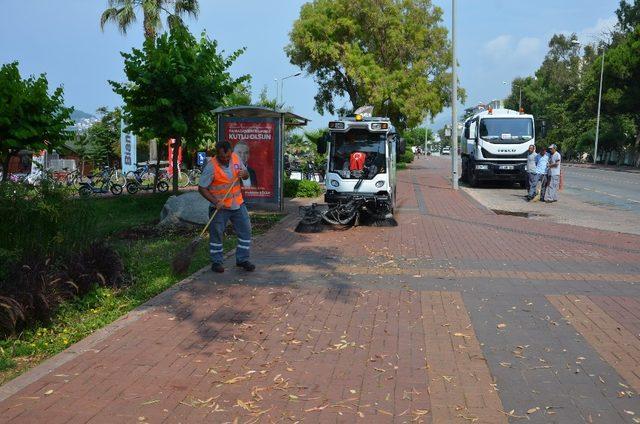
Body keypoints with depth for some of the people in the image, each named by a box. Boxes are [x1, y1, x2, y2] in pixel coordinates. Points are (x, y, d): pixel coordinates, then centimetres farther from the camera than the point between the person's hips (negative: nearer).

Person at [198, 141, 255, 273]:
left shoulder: (235, 158, -2)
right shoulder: (211, 167, -18)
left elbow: (246, 175, 11)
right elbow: (202, 188, -15)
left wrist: (244, 174, -14)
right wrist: (215, 201, -25)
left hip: (238, 204, 5)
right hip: (220, 207, -5)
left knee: (245, 230, 5)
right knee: (216, 234, 3)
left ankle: (242, 259, 17)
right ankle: (216, 262, 19)